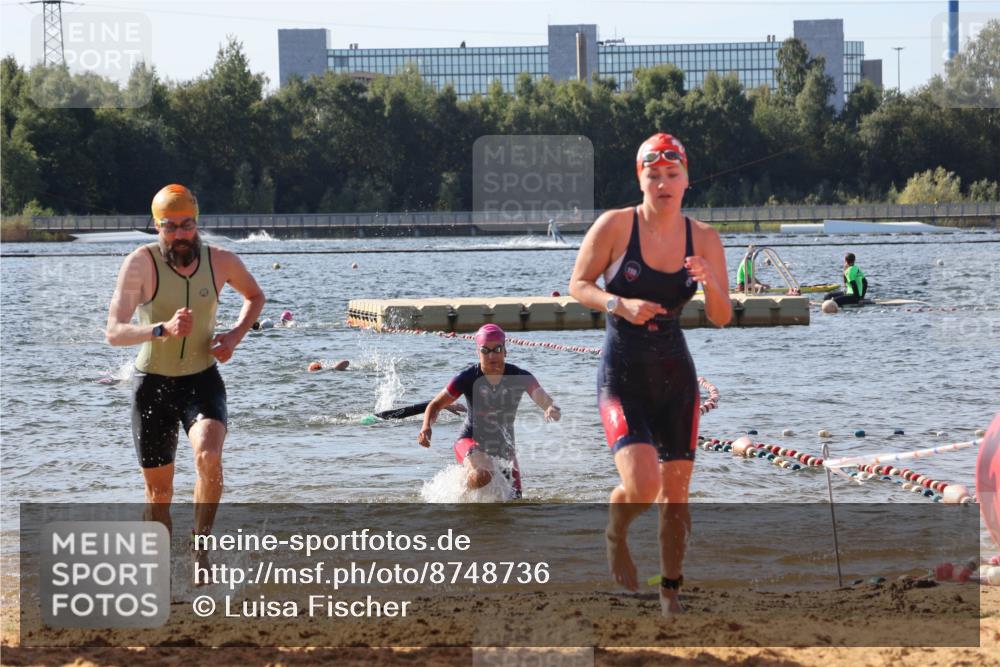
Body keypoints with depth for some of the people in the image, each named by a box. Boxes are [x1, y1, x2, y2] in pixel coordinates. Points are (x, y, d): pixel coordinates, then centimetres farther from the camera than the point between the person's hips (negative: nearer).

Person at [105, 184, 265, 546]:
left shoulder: (221, 261, -5)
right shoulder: (141, 263, -14)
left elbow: (255, 296, 18)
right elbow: (114, 332, -23)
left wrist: (235, 335, -1)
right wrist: (162, 330, -40)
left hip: (202, 380, 1)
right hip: (153, 383, -1)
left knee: (209, 457, -28)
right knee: (159, 493, 6)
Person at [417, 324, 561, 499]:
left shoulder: (520, 377, -12)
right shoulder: (467, 378, -14)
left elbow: (540, 396, -30)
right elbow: (436, 405, -6)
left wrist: (551, 408, -55)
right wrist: (426, 427, -27)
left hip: (504, 446, 3)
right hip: (471, 441, -3)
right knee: (482, 476, -35)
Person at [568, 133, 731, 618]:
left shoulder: (703, 239, 1)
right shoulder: (615, 225, -8)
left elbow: (721, 319, 2)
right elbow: (578, 285, -2)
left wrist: (711, 283, -19)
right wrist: (619, 305, -19)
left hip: (675, 376, 3)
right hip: (621, 375, -3)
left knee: (675, 494, 6)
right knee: (641, 486, -18)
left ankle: (670, 590, 25)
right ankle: (615, 534, 17)